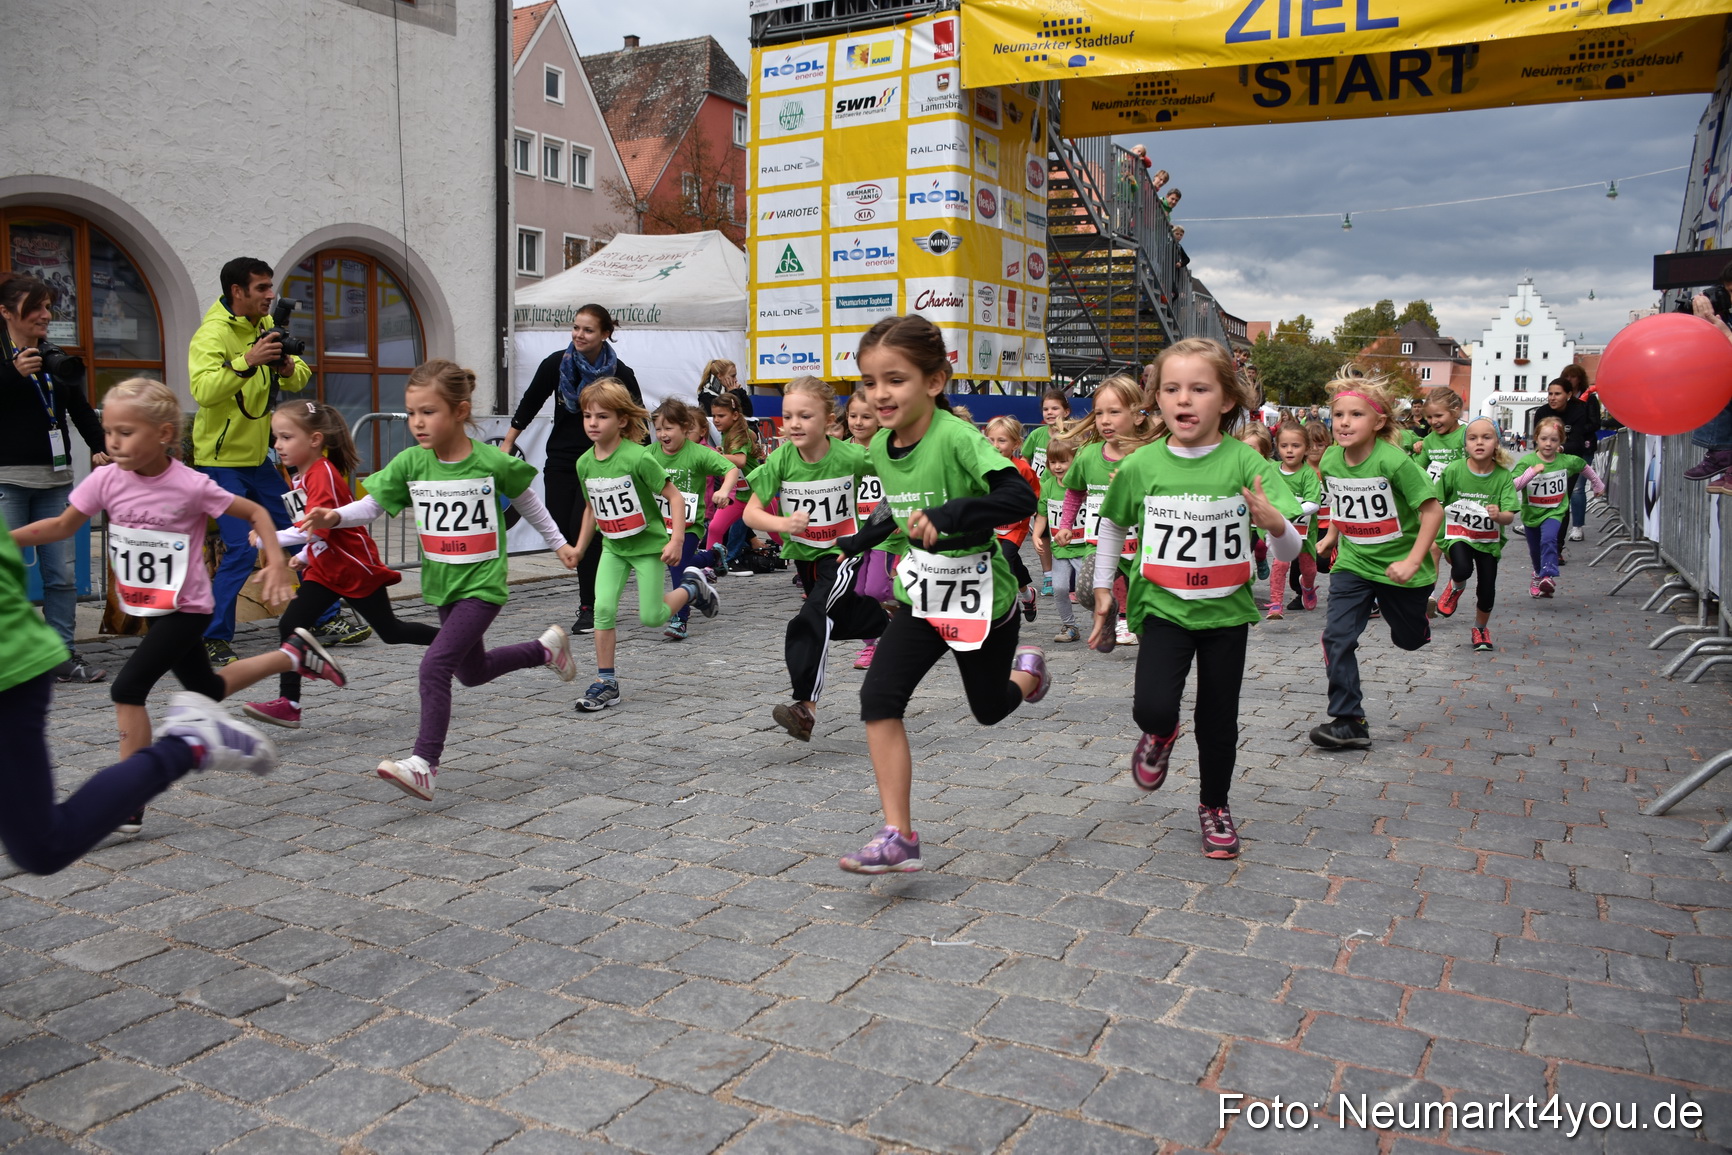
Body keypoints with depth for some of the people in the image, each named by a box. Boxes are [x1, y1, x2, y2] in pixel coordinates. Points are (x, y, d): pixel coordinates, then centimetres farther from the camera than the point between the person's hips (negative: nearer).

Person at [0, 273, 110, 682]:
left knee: (62, 572, 4)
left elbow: (80, 409, 16)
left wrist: (99, 447, 2)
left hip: (54, 478, 5)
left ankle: (63, 655, 10)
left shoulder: (57, 358, 15)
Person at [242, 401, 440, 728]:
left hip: (356, 568, -8)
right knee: (290, 625, -5)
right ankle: (288, 704, -4)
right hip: (324, 570, 8)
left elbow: (318, 527, -33)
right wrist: (305, 557, 13)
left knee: (390, 631, 5)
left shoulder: (323, 474, -22)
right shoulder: (300, 476, 8)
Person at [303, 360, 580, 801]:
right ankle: (546, 648, 46)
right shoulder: (410, 463, -5)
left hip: (483, 585, -6)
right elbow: (372, 504, -4)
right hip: (441, 584, 6)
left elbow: (526, 500, 4)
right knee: (472, 672, 22)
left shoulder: (493, 462, -13)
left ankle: (424, 764, -13)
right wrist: (334, 517, -24)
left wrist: (558, 542, 16)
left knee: (435, 665, -19)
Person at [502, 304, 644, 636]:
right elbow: (529, 405, 8)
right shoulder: (556, 364, -3)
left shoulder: (619, 374, -8)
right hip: (561, 460, 3)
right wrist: (507, 444, 8)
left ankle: (589, 608, -1)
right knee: (561, 531, 1)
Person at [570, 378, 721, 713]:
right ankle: (606, 682, 0)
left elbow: (675, 497, -17)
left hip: (648, 544, -5)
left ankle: (693, 587, 25)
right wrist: (579, 548, 15)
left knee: (651, 617, -4)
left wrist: (676, 540, -23)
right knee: (603, 607, -10)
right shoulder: (584, 463, -2)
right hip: (613, 547, 5)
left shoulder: (638, 458, -21)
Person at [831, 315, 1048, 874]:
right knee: (879, 699, -14)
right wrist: (863, 537, 17)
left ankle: (1028, 668, 54)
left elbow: (1019, 496, -37)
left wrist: (949, 516, -46)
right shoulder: (879, 447, -3)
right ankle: (899, 836, -7)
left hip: (982, 600, -5)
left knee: (989, 708, 17)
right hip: (921, 597, 5)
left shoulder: (957, 437, -25)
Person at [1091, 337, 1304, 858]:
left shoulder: (1245, 462, -11)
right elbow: (1113, 524, 12)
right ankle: (1160, 735, 21)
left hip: (1226, 608, 0)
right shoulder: (1140, 466, -7)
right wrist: (1102, 587, 13)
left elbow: (1291, 552, -12)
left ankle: (1214, 805, 37)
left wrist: (1274, 521, -34)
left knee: (1218, 719, 11)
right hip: (1163, 605, 0)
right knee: (1152, 707, -17)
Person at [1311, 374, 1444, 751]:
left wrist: (1413, 561, -25)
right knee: (1337, 637, -12)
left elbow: (1432, 510, -21)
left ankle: (1418, 620, 55)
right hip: (1353, 563, 3)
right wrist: (1331, 536, 15)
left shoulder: (1394, 461, -24)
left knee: (1409, 638, 17)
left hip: (1398, 567, -3)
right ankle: (1348, 721, -6)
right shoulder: (1330, 461, -7)